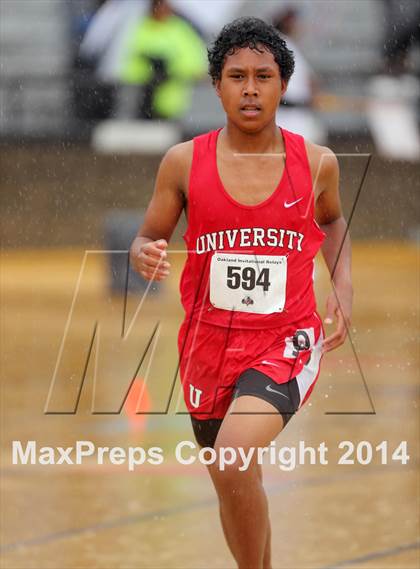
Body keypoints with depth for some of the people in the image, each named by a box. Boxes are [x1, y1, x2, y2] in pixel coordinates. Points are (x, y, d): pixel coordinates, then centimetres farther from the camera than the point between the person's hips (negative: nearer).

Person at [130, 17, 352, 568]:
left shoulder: (316, 163, -3)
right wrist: (146, 256, -18)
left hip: (286, 341, -3)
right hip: (209, 344, 3)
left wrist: (344, 285, 4)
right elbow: (148, 238, 6)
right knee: (234, 484, 16)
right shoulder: (184, 161, -5)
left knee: (234, 454, -28)